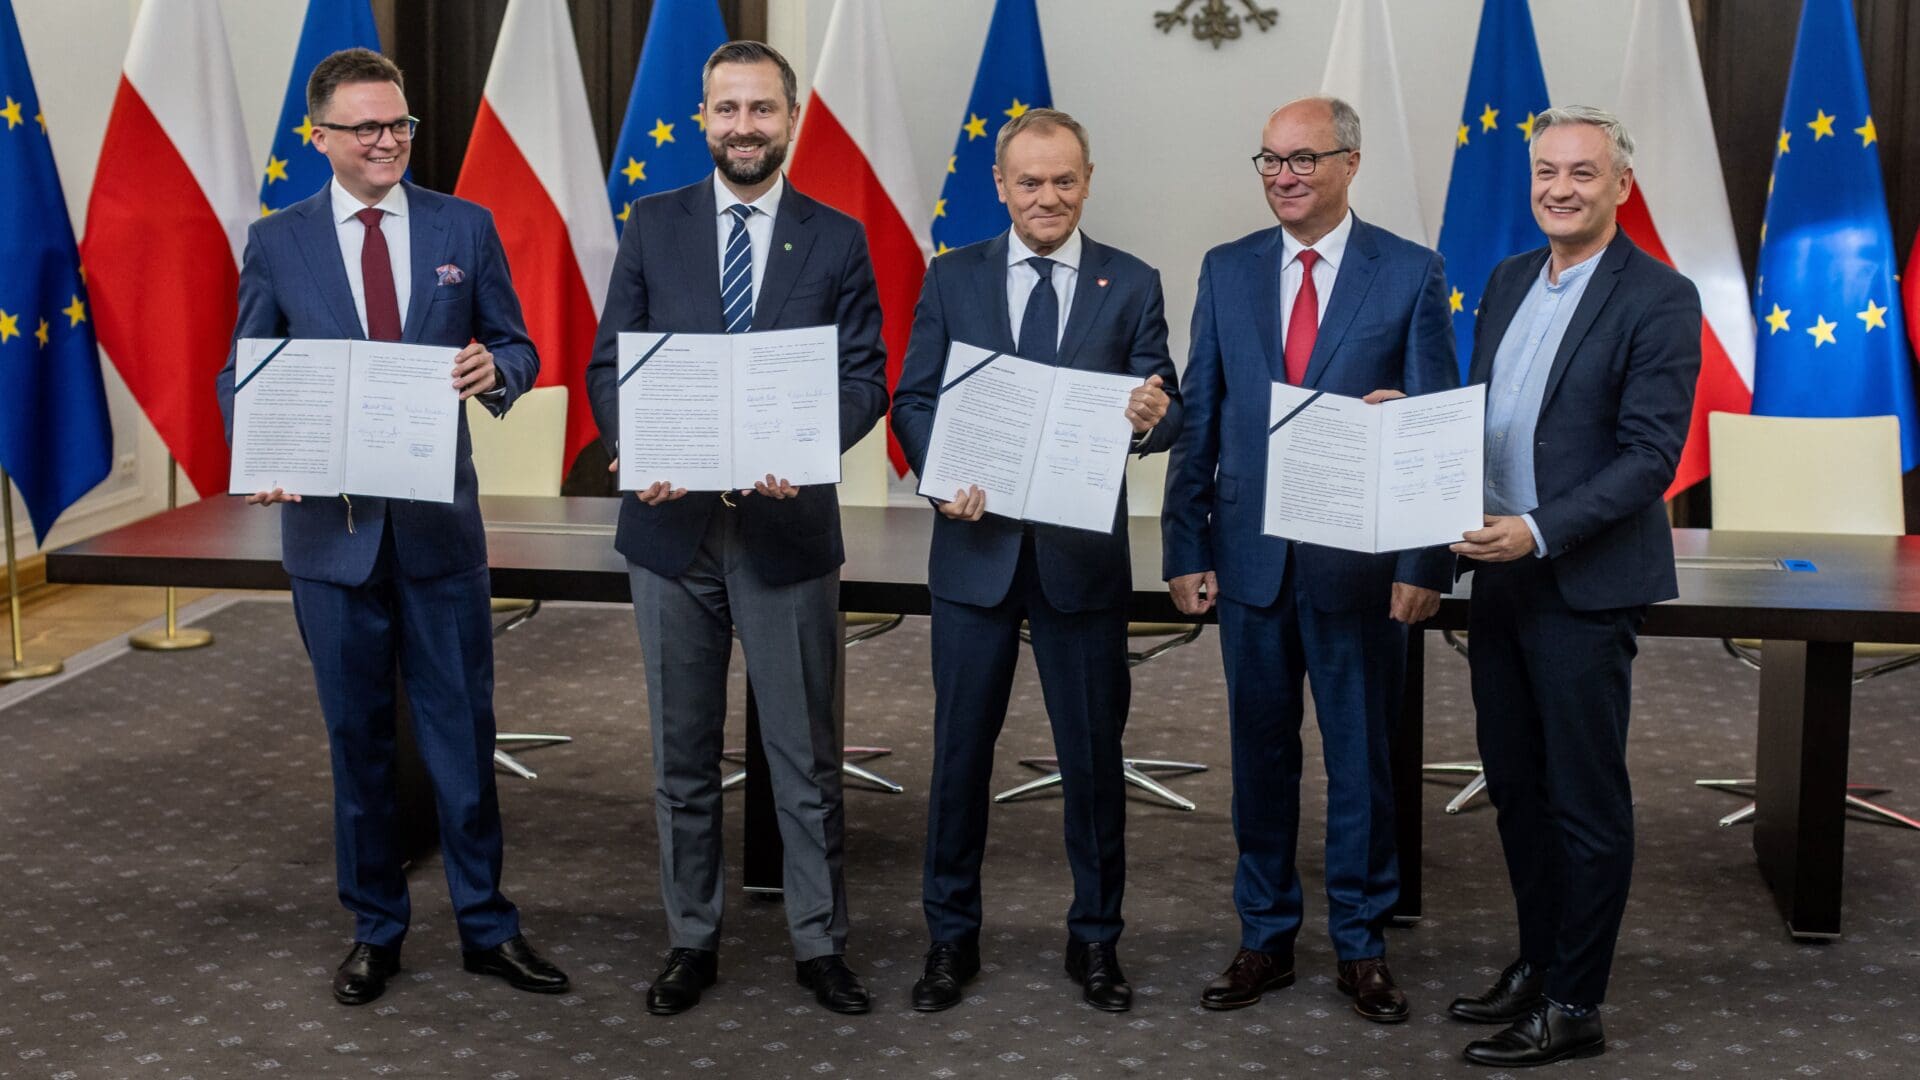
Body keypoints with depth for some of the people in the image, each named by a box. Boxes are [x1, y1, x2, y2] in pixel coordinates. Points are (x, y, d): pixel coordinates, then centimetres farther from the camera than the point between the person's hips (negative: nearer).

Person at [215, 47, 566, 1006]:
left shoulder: (465, 227, 2)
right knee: (357, 737, 10)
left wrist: (496, 370, -18)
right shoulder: (277, 241, 1)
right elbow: (243, 373, 5)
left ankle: (486, 926, 18)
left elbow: (515, 348, 6)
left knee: (462, 728, 6)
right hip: (330, 521, 0)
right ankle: (375, 930, 24)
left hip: (440, 521, 0)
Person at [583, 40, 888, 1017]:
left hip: (786, 525, -1)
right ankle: (691, 942, 24)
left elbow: (866, 377, -2)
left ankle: (819, 944, 20)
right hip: (672, 523, 1)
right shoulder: (653, 225, 5)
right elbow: (609, 361, 4)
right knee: (683, 755, 11)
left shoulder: (838, 239, 2)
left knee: (806, 757, 7)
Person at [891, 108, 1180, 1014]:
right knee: (961, 748, 8)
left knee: (1094, 754, 7)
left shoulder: (1132, 285, 3)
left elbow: (1165, 409, -1)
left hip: (1083, 554, 0)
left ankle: (1095, 940, 22)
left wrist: (1155, 415, -25)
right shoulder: (952, 279, 5)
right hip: (976, 546, 1)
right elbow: (913, 401, 3)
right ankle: (951, 937, 22)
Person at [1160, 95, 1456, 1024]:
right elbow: (1199, 418, 6)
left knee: (1361, 758, 8)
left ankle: (1360, 946, 22)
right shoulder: (1227, 270, 6)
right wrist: (1186, 549, 1)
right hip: (1250, 555, 3)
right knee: (1260, 755, 11)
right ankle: (1265, 939, 24)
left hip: (1360, 560, -2)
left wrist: (1426, 562, -9)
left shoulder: (1410, 274, -2)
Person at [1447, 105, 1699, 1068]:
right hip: (1498, 574, 7)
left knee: (1585, 800, 3)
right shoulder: (1507, 281, 11)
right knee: (1515, 788, 16)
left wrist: (1541, 530, -24)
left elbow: (1651, 456, -16)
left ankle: (1574, 1007, 13)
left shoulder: (1658, 300, -11)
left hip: (1583, 587, -7)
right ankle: (1537, 965, 30)